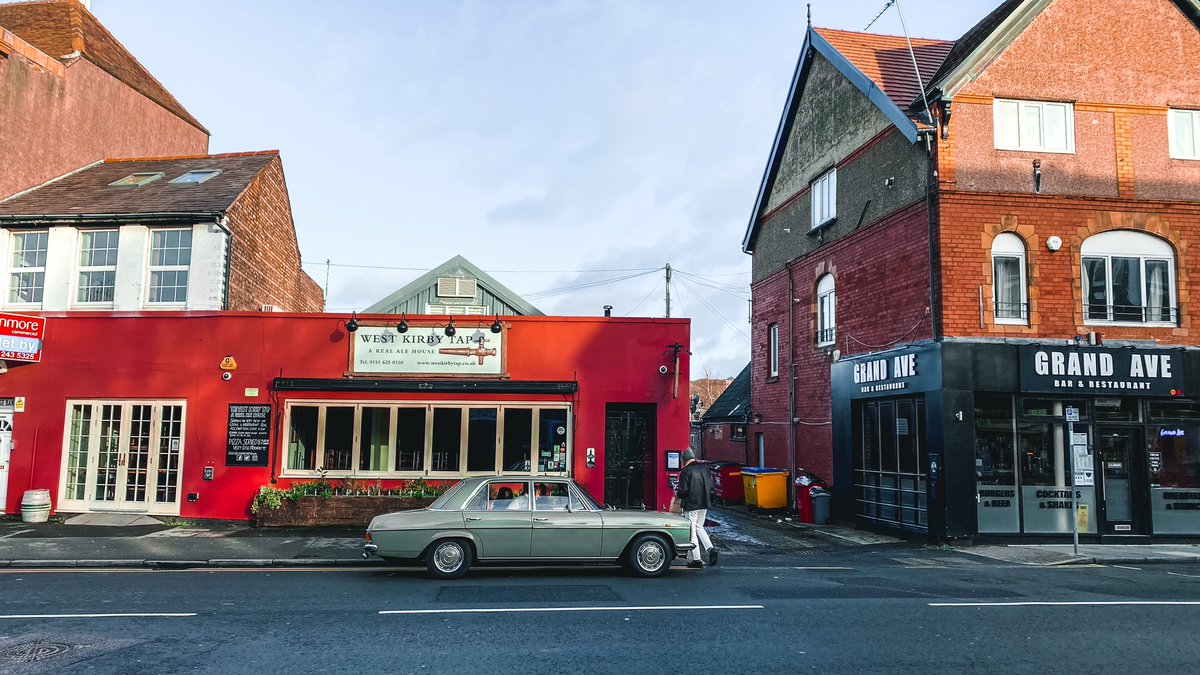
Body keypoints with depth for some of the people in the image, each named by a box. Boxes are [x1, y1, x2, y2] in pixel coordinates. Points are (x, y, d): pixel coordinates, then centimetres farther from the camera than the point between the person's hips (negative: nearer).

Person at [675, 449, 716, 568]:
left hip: (691, 505, -6)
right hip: (704, 504, 6)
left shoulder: (685, 472, -14)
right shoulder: (704, 469, 4)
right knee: (699, 527, 22)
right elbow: (711, 485, 7)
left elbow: (683, 490, -17)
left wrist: (677, 493, 5)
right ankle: (710, 548, 4)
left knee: (691, 531, 3)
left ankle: (696, 559, 3)